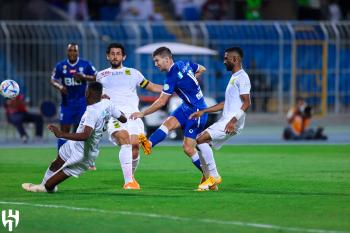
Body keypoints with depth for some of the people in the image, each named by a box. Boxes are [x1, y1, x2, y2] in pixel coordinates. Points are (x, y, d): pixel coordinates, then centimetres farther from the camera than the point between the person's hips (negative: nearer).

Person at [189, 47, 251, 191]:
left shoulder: (242, 77, -10)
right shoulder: (234, 77, 22)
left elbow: (246, 103, -19)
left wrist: (234, 120, -29)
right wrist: (203, 112, 27)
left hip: (232, 123, -10)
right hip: (225, 120, 10)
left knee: (201, 139, -20)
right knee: (202, 144, 8)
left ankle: (214, 176, -13)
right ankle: (210, 183, 11)